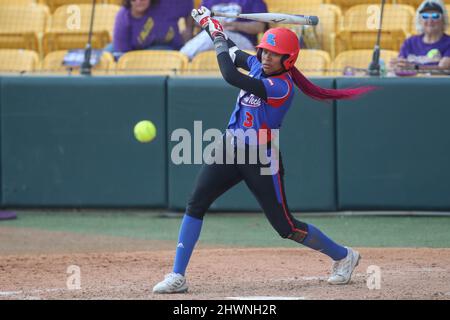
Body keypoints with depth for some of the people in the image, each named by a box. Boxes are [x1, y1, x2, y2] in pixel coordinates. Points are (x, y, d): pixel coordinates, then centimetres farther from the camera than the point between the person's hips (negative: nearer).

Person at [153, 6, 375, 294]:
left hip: (262, 160, -7)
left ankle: (344, 256, 23)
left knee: (286, 227, 1)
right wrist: (210, 25, 12)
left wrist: (219, 37, -20)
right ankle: (178, 276, -7)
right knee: (196, 204, -8)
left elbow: (230, 76, -32)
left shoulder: (281, 87, -25)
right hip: (230, 150, 7)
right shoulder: (257, 65, 0)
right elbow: (233, 53, 23)